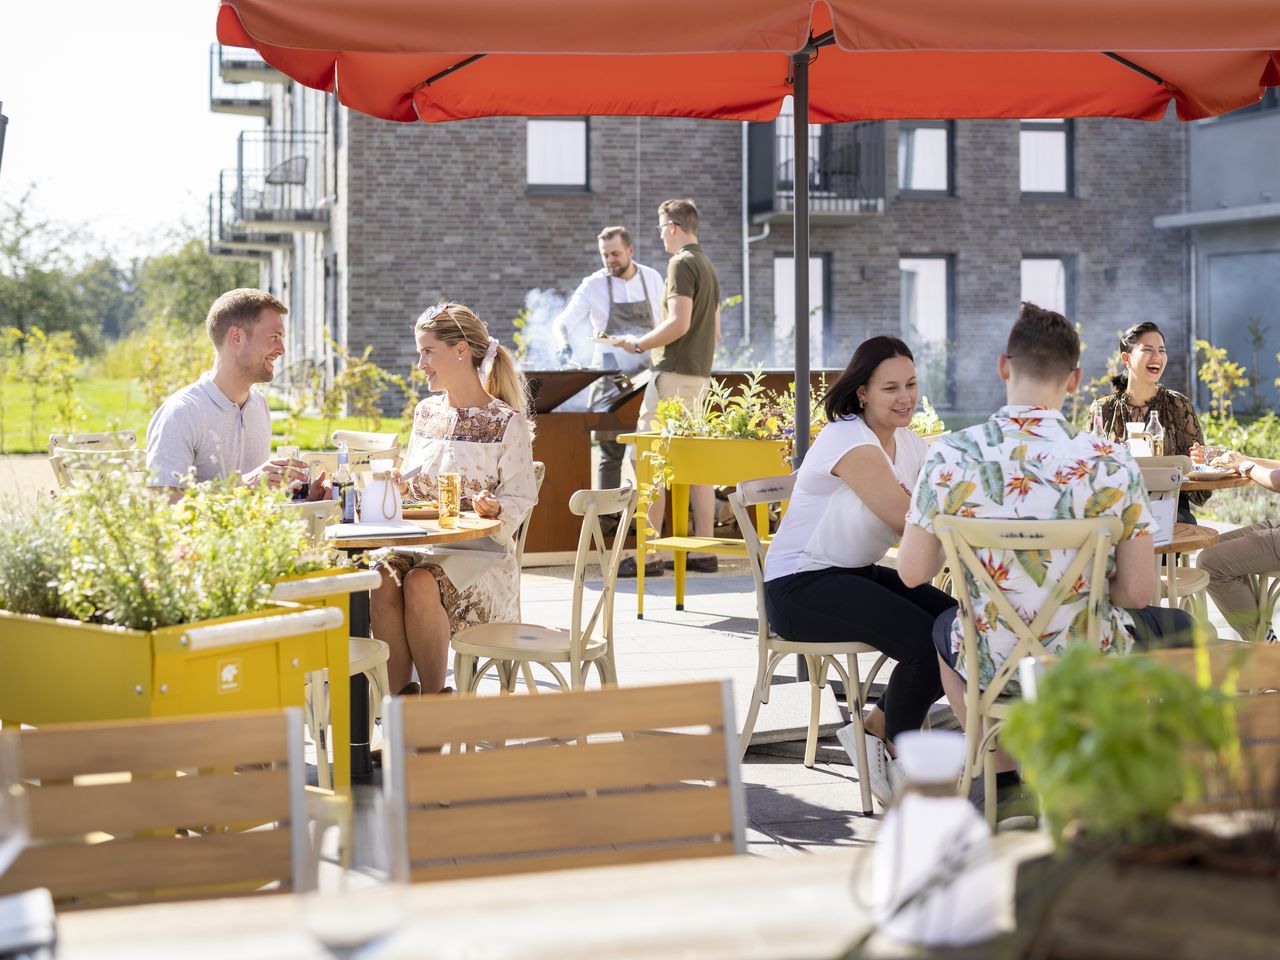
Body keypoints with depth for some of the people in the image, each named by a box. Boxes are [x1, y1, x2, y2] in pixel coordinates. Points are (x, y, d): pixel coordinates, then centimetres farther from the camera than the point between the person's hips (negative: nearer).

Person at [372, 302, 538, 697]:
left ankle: (433, 699, -19)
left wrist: (495, 508, -25)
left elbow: (521, 499, -4)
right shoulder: (426, 413, 17)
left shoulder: (507, 423, -1)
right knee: (382, 582, -30)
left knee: (421, 584, -35)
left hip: (481, 553, -4)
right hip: (421, 545, 5)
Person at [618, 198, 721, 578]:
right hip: (700, 372, 10)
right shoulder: (708, 267, 18)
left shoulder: (682, 264, -11)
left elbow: (679, 322, -21)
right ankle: (703, 551, 9)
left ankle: (648, 555, -11)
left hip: (675, 373, -10)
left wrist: (639, 344, -9)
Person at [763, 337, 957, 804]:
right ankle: (897, 752, 0)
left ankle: (876, 727, 7)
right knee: (923, 637, -25)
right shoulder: (849, 441, -19)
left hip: (859, 574, 9)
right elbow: (907, 523, -26)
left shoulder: (910, 445, 8)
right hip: (800, 586, -9)